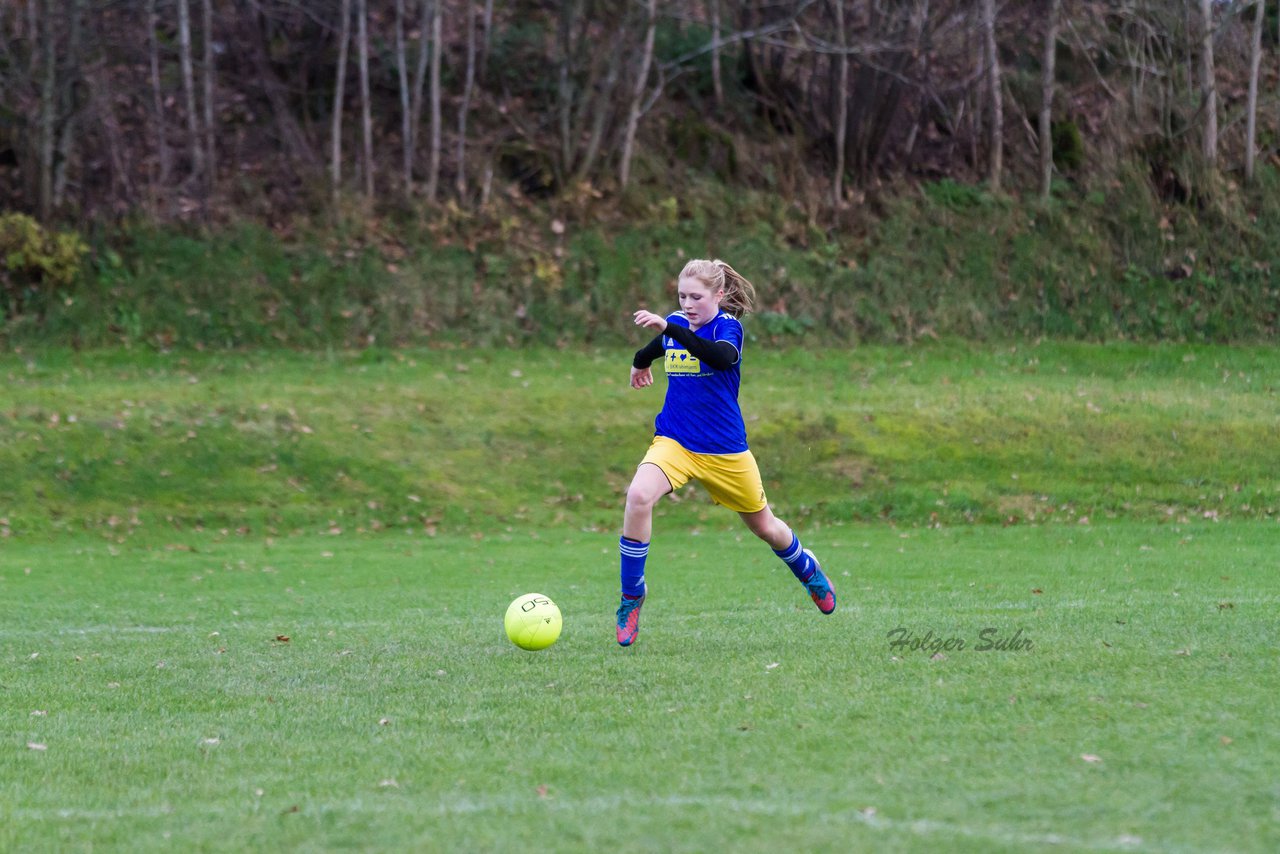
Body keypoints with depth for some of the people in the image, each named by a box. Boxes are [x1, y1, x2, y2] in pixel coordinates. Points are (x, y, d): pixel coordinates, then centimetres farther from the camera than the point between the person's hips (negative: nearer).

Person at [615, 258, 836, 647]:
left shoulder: (727, 326, -13)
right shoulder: (676, 324, 2)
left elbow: (723, 357, -39)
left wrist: (667, 328, -47)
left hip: (725, 450, -2)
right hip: (674, 440, 3)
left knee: (764, 527, 14)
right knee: (638, 497, -28)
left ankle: (807, 569, 48)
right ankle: (632, 595, -16)